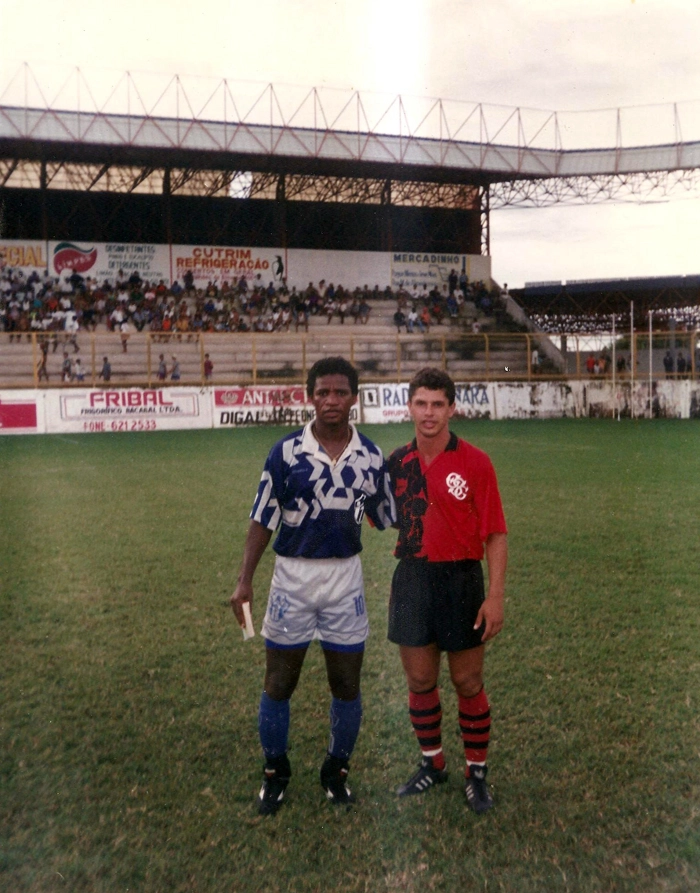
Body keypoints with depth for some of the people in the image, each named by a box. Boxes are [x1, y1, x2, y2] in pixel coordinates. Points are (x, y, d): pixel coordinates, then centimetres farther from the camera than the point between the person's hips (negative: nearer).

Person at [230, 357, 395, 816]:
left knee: (347, 685, 9)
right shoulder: (286, 452, -8)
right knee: (278, 683, 8)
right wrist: (245, 581, -7)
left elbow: (390, 517, 7)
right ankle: (275, 773, 28)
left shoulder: (371, 456, -2)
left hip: (346, 578, 2)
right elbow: (263, 520, -4)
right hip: (292, 576, -1)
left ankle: (337, 770, 30)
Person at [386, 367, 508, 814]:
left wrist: (496, 596, -13)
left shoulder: (475, 463, -8)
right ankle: (432, 764, 32)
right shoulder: (397, 462, 4)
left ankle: (478, 773, 24)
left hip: (460, 580, -3)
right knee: (420, 681, 12)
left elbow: (496, 534, -8)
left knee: (468, 683, 7)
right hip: (411, 580, 4)